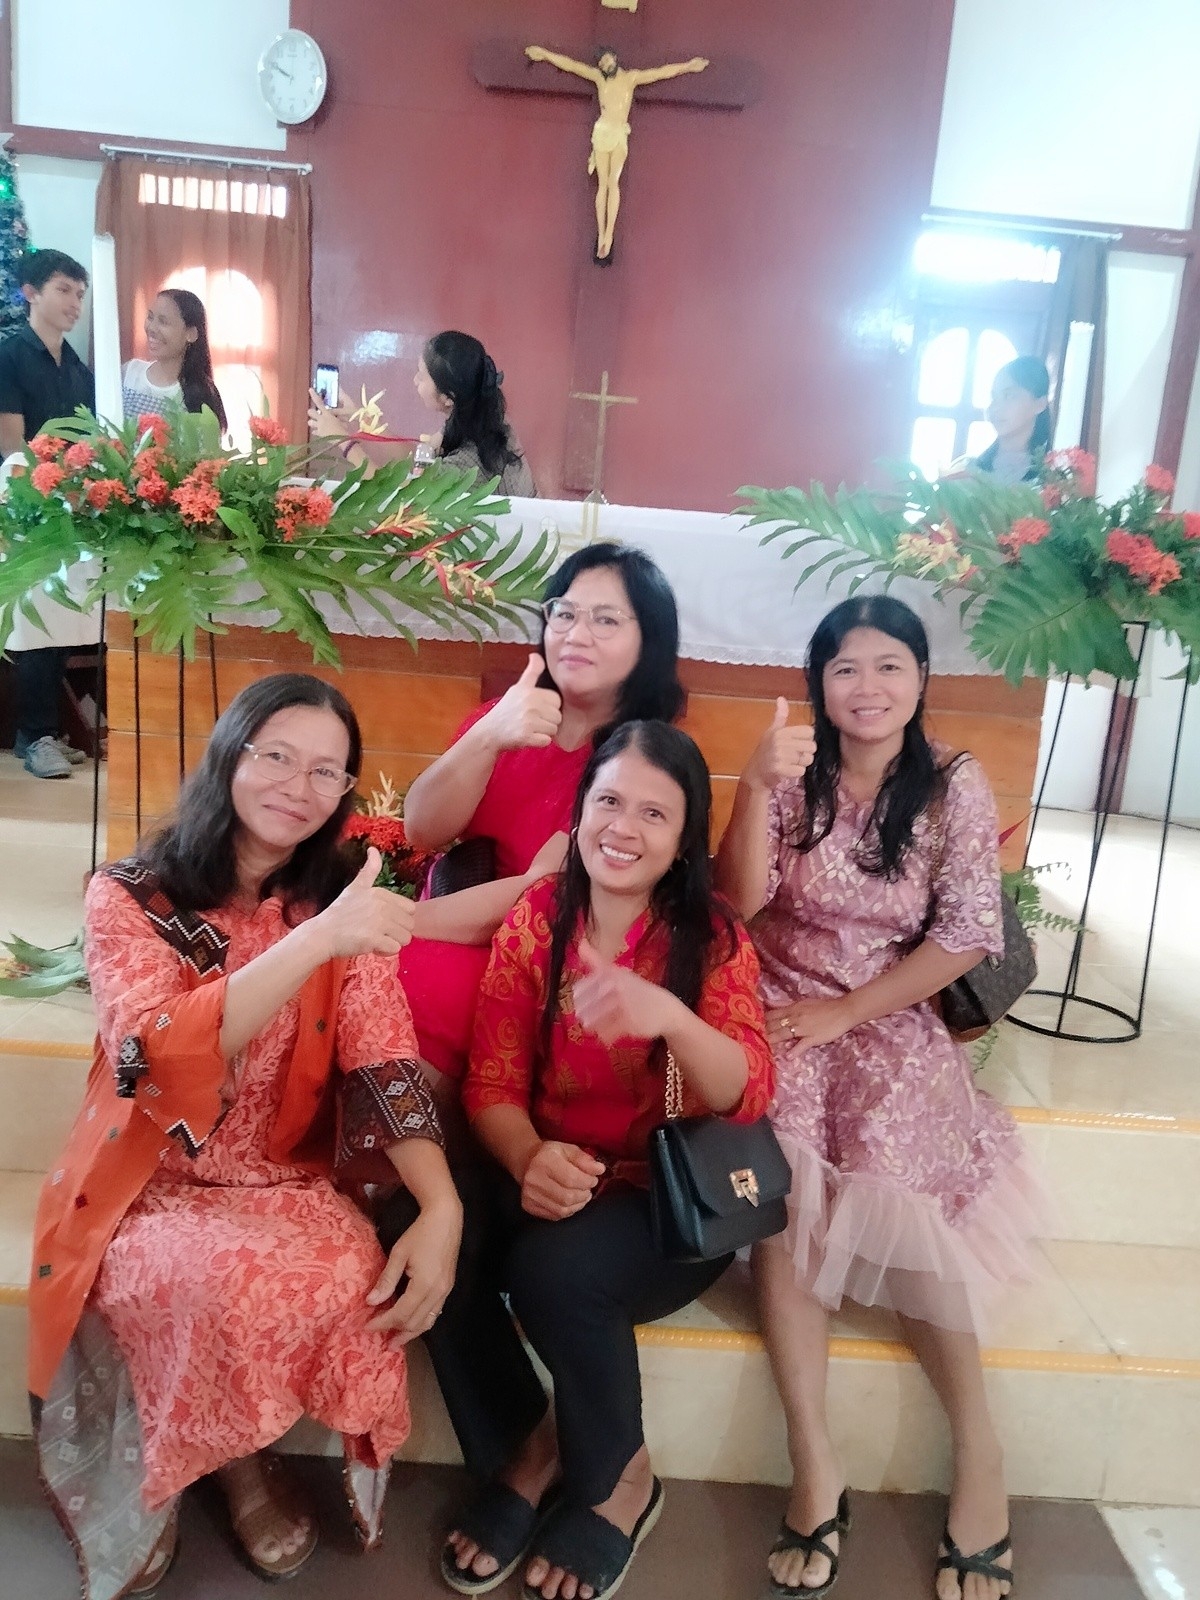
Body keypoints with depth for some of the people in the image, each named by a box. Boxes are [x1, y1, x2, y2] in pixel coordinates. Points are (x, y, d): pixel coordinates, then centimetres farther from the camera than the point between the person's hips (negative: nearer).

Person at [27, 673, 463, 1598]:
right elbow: (162, 1056, -24)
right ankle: (239, 1458, 2)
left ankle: (242, 1453, 4)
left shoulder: (342, 907, 2)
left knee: (355, 1280, -29)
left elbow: (385, 1068, -7)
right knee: (225, 1282, -34)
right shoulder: (129, 899, -6)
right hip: (149, 1191, -2)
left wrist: (442, 1210, -23)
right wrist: (316, 942, -34)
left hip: (292, 1189, 3)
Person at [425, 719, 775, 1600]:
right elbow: (492, 1080, -5)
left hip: (672, 1197, -2)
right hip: (551, 1177, 3)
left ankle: (618, 1480, 2)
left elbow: (747, 1097, -22)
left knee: (556, 1269, -31)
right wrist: (527, 1158, -28)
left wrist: (670, 1018, -43)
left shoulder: (712, 940, -9)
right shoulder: (534, 918, -2)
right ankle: (526, 1449, 5)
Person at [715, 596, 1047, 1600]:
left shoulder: (957, 789, -1)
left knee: (888, 1177, -25)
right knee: (786, 1177, -26)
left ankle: (979, 1449, -10)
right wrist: (758, 787, -20)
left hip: (892, 1022, 0)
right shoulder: (795, 782, 2)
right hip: (780, 1013, 0)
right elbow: (739, 902, -8)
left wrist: (846, 1011, -10)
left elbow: (967, 936, -5)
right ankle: (816, 1467, -21)